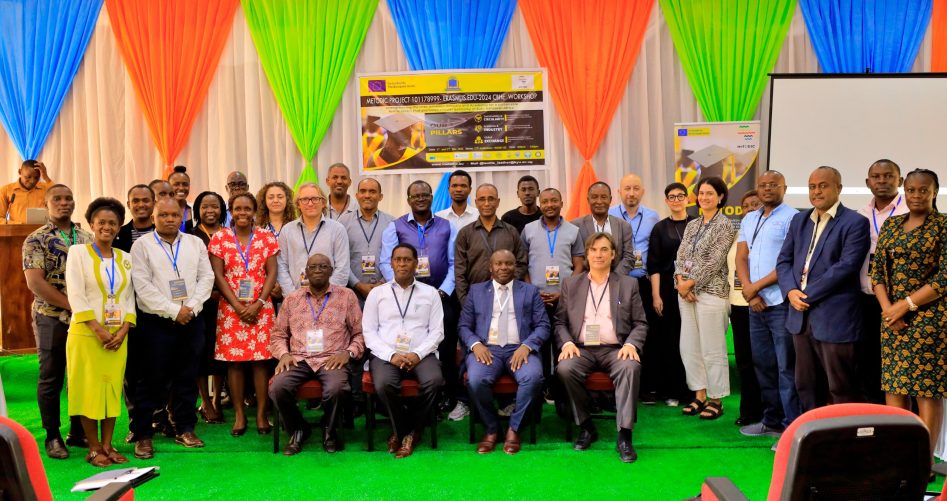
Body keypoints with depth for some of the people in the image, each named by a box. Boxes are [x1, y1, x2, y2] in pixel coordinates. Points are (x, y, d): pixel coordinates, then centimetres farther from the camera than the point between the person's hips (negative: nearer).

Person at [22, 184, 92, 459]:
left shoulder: (88, 238, 9)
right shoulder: (36, 240, -4)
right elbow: (34, 282, -14)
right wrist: (71, 304, -17)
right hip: (52, 319, -4)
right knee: (51, 378, 4)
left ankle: (78, 432, 20)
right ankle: (53, 436, 15)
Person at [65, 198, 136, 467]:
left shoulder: (125, 258, 11)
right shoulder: (78, 252, -1)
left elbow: (130, 297, 9)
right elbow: (76, 295, -9)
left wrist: (123, 330, -6)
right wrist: (98, 330, -15)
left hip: (118, 335, 4)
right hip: (86, 333, -4)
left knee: (113, 389, 6)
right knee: (89, 390, 0)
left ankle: (107, 445, 15)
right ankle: (94, 448, 9)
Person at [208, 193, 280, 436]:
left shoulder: (266, 237, 5)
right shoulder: (220, 237, 4)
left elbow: (271, 273, 1)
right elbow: (218, 275, -1)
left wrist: (258, 304, -10)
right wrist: (238, 306, -9)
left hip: (260, 308, 0)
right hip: (231, 308, 0)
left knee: (260, 360, -1)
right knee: (234, 361, 1)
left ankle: (261, 414, 7)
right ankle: (239, 415, 11)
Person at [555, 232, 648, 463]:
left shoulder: (629, 284, 12)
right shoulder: (570, 284, 14)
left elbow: (641, 323, 9)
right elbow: (560, 321, 12)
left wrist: (631, 344, -11)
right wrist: (567, 343, -8)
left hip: (615, 349, -1)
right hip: (581, 349, 1)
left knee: (630, 367, -33)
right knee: (565, 368, -30)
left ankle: (624, 435, -28)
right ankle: (586, 427, -10)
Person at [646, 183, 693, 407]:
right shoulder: (660, 228, 7)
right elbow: (654, 265, 3)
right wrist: (656, 295, -4)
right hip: (668, 289, 0)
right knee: (670, 340, 2)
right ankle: (672, 391, 10)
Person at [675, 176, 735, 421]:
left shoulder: (724, 224, -6)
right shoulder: (692, 225, 14)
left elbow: (715, 261, -13)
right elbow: (680, 257, 10)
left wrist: (690, 283, -13)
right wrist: (680, 281, -7)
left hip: (711, 291, -7)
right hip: (686, 292, 7)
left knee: (712, 349, -1)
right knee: (689, 347, 9)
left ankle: (716, 400, 10)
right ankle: (699, 395, 21)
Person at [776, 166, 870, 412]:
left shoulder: (855, 223, -6)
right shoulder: (799, 220, 14)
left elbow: (846, 266, -16)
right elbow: (784, 260, 11)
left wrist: (808, 295, -16)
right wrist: (791, 291, -7)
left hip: (835, 319, -6)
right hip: (801, 316, 6)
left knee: (841, 389, 2)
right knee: (806, 386, 14)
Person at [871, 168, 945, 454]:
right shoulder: (891, 224, 12)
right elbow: (877, 270, 9)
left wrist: (906, 304, -14)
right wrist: (887, 308, -6)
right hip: (892, 316, 5)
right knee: (893, 385, 6)